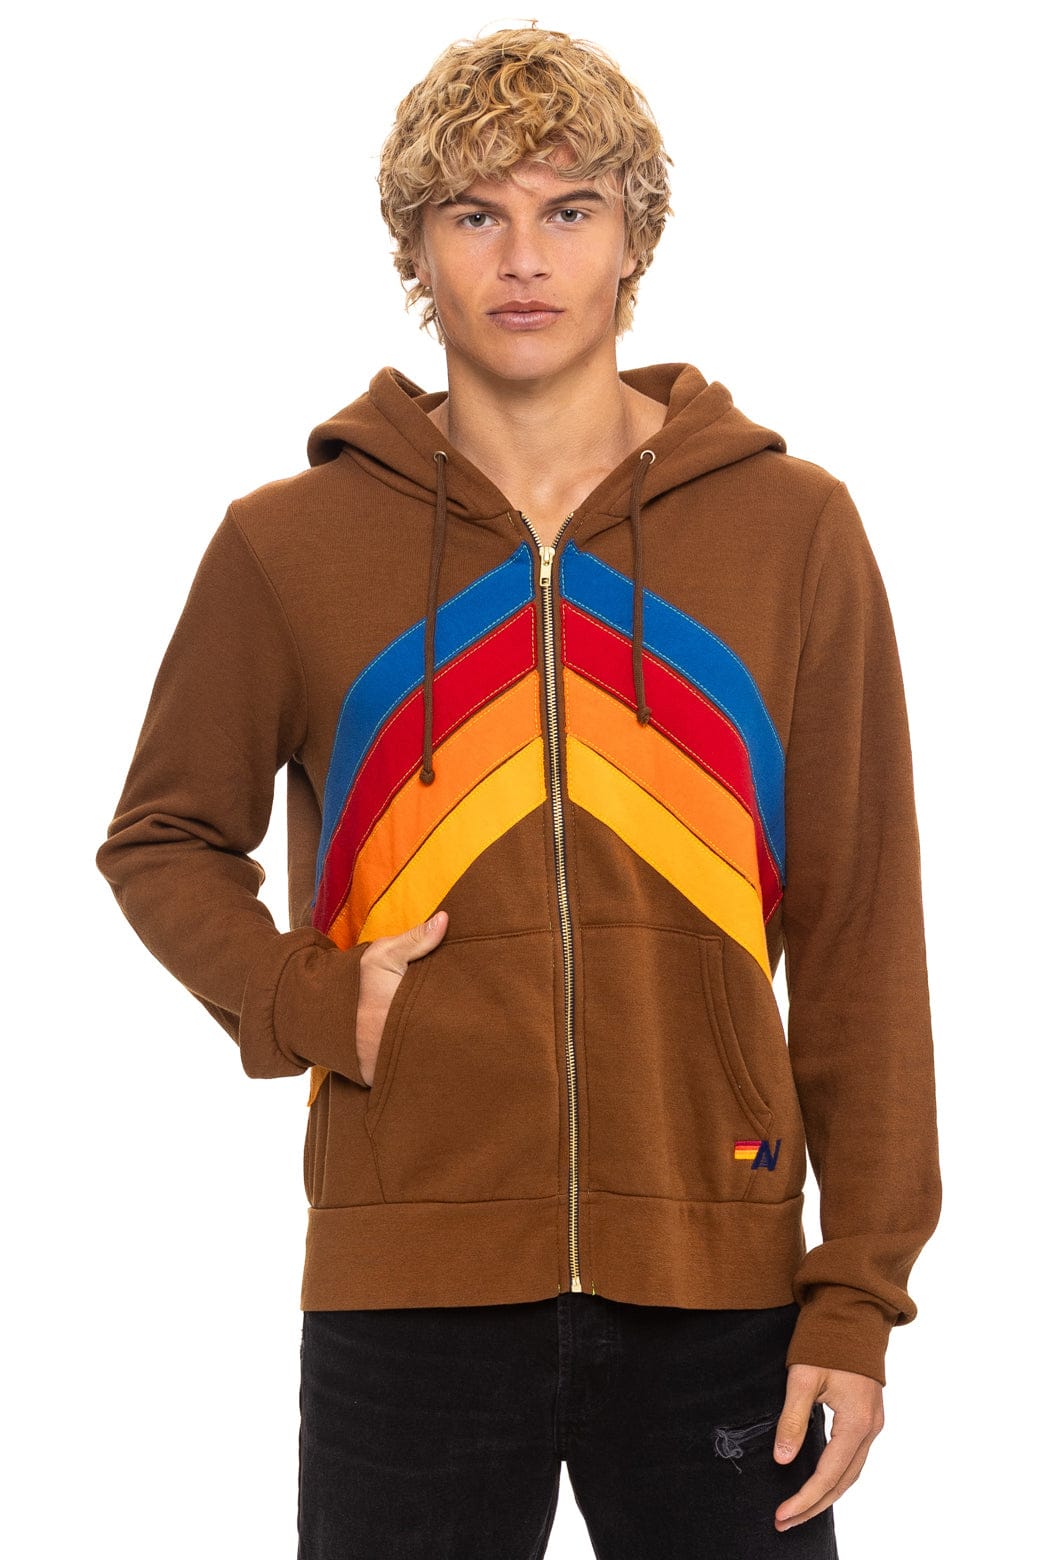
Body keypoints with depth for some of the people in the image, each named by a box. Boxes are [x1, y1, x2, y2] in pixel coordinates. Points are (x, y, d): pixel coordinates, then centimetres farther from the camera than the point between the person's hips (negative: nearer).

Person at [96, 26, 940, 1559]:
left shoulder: (795, 528, 4)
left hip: (716, 1280, 0)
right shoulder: (288, 543, 4)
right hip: (410, 1291, 0)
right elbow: (164, 840, 15)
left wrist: (860, 1292, -2)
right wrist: (300, 1001, -5)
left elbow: (860, 934, 3)